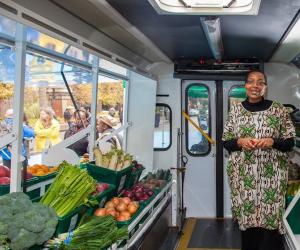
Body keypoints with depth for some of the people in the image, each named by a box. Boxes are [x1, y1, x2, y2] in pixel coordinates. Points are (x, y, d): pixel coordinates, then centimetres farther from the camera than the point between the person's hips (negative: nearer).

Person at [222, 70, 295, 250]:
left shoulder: (278, 109, 1)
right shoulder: (236, 109, 7)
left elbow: (290, 143, 3)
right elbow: (226, 142, 9)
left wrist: (272, 142, -15)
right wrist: (240, 142, -11)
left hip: (271, 175, -1)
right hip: (243, 175, 2)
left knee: (270, 221, -3)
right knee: (247, 218, 6)